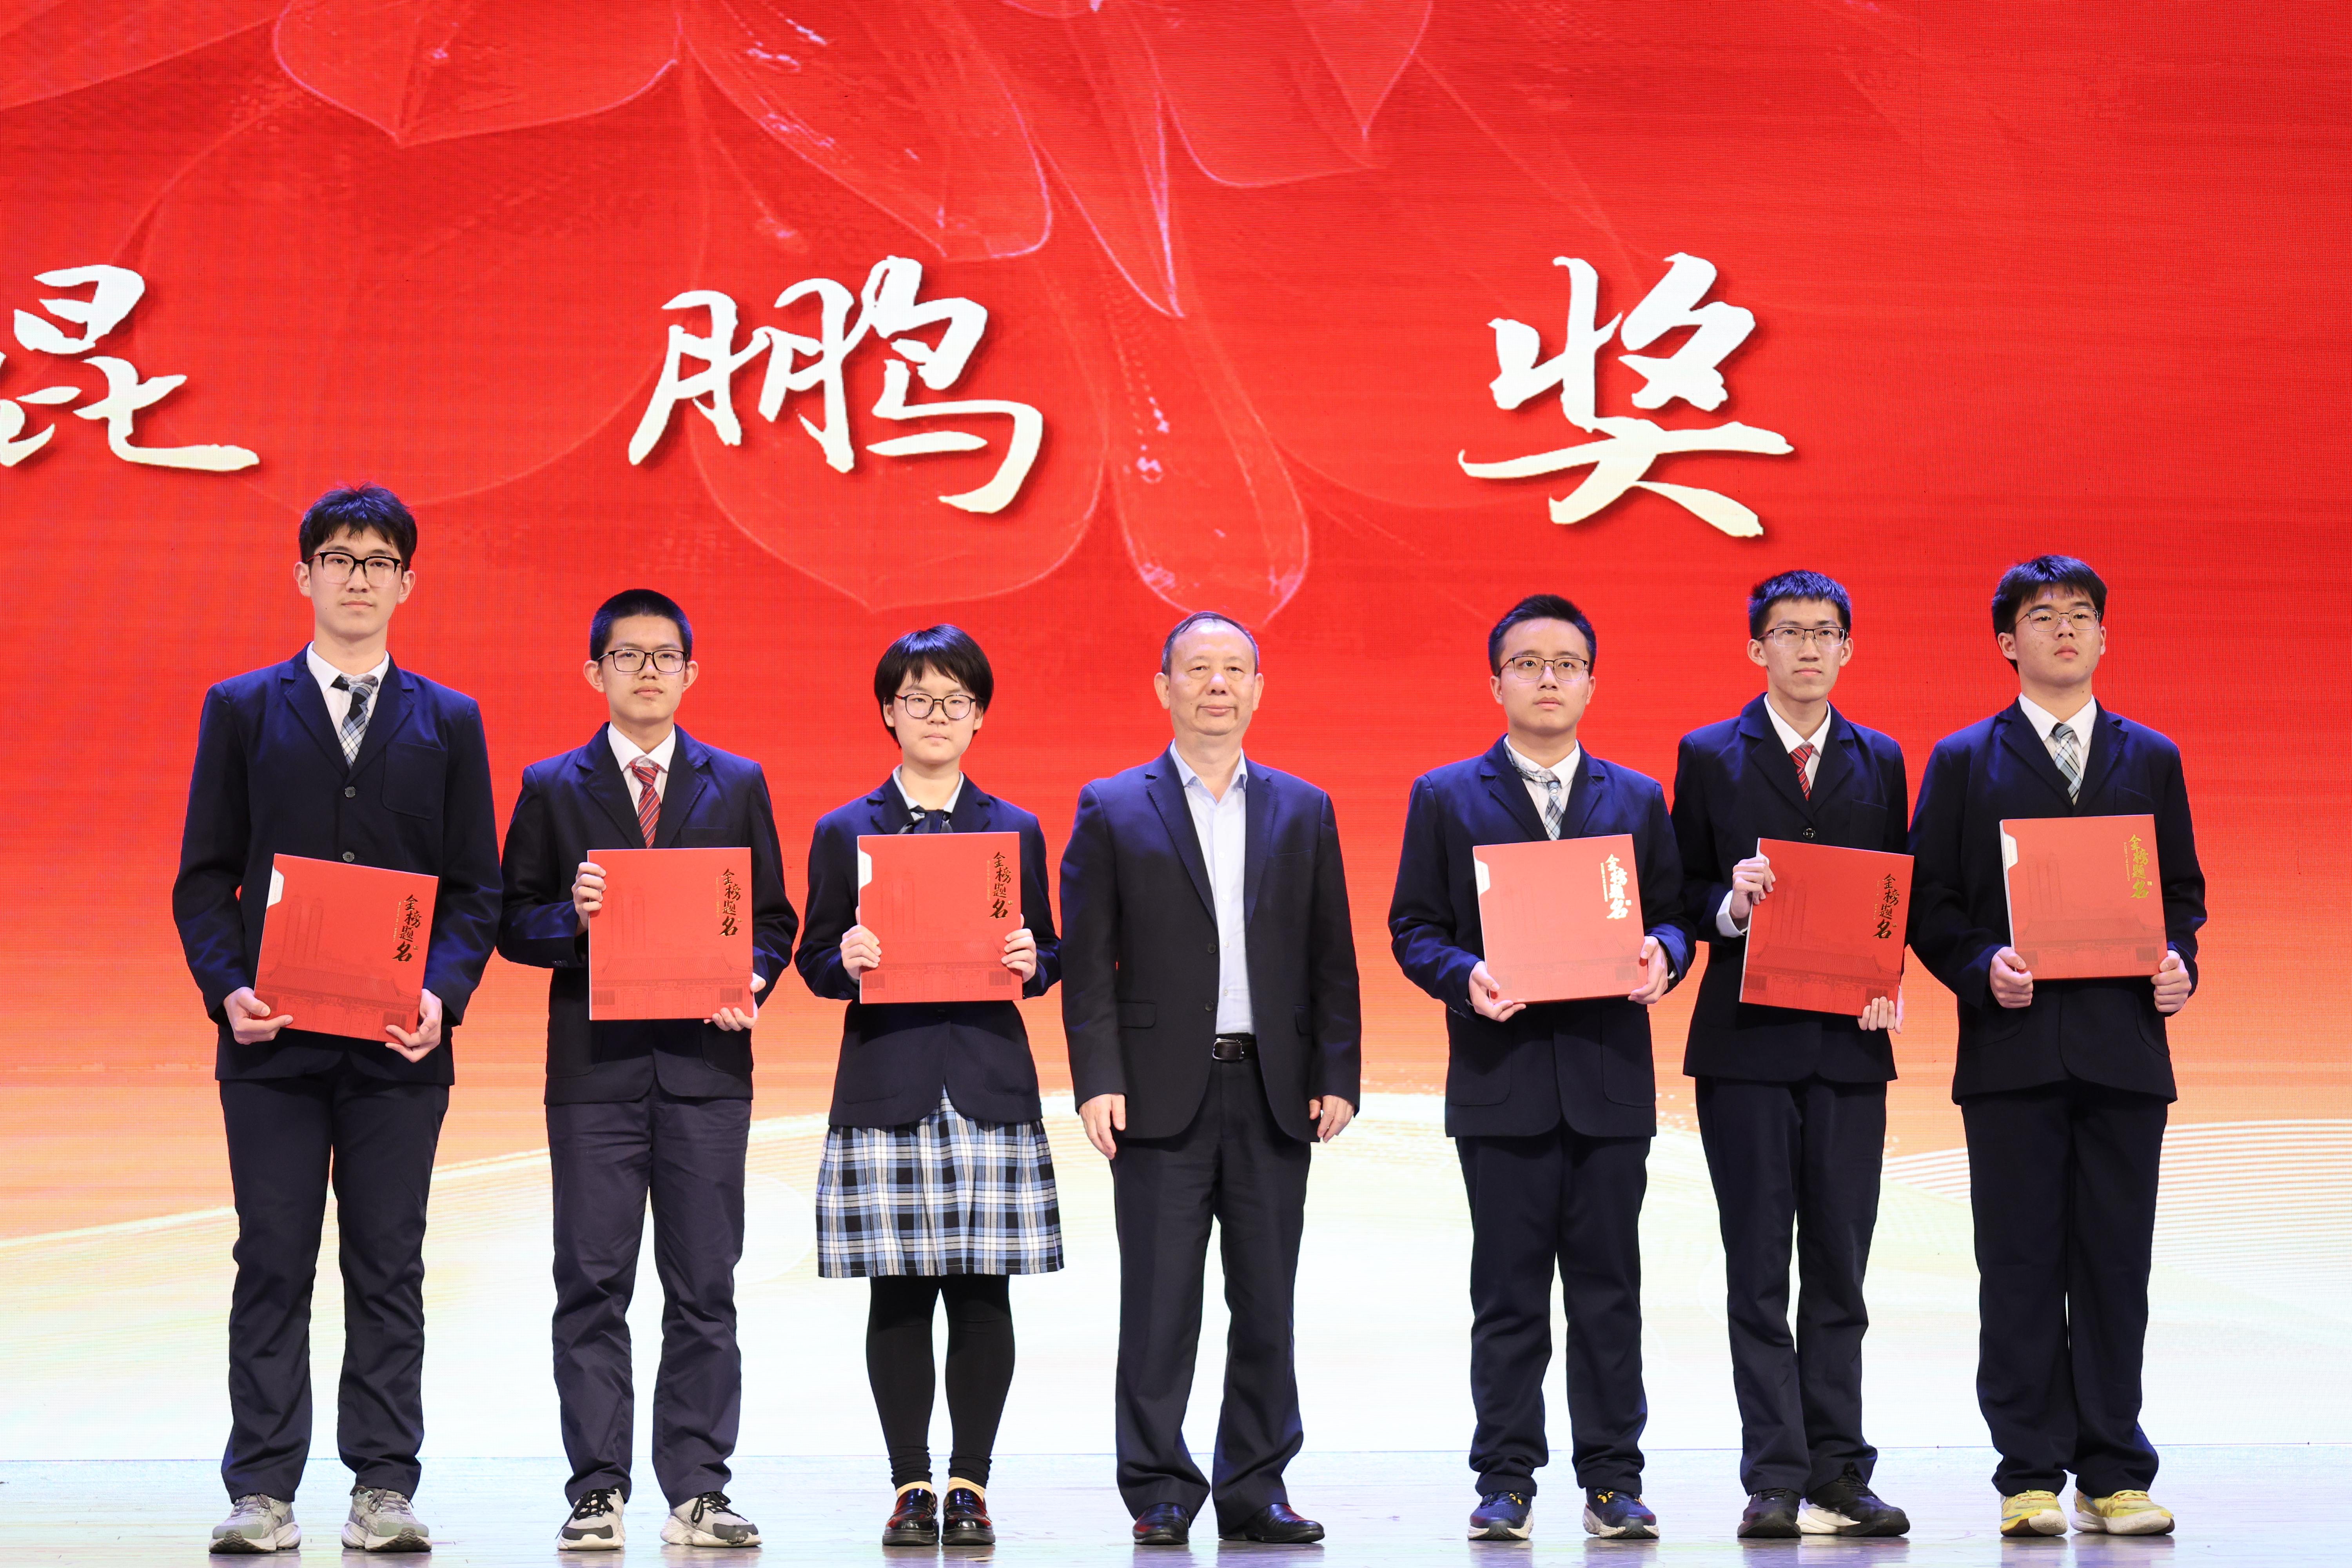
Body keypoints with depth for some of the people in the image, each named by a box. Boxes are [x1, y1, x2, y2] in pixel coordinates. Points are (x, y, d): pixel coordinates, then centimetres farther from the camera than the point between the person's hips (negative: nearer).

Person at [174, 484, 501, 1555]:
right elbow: (203, 876, 6)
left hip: (400, 1042, 1)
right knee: (273, 1267, 1)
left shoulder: (449, 722, 11)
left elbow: (475, 888, 8)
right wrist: (227, 989, -10)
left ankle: (384, 1488, 9)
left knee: (389, 1269, 3)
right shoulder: (242, 710, 10)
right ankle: (263, 1493, 6)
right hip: (273, 1037, 0)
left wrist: (444, 996, -9)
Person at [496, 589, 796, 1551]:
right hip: (595, 1066, -1)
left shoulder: (738, 784, 11)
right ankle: (597, 1492, 6)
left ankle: (697, 1491, 8)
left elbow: (773, 918, 11)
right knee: (592, 1290, 0)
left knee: (704, 1289, 2)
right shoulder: (552, 788, 8)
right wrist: (572, 918, -14)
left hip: (706, 1064, 1)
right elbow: (514, 925, 6)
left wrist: (751, 984, -8)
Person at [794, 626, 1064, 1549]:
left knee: (982, 1293, 1)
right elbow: (815, 960, 7)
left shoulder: (1016, 830, 11)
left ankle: (970, 1483, 10)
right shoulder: (843, 833, 8)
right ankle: (911, 1484, 10)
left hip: (991, 1084, 1)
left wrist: (1031, 963, -9)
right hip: (885, 1086, -1)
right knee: (899, 1295, 1)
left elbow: (1047, 956, 13)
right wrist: (847, 962, -14)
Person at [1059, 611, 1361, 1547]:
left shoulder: (1303, 810, 12)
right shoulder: (1112, 811, 5)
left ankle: (1255, 1488, 14)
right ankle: (1160, 1492, 8)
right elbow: (1087, 962, 0)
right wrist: (1098, 1082, -9)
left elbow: (1332, 960, 10)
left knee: (1266, 1304, 6)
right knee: (1159, 1305, 0)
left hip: (1274, 1094, 2)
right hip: (1163, 1094, -2)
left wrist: (1337, 1077, 1)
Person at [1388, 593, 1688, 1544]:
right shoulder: (1445, 799, 7)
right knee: (1508, 1292, 3)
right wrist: (1464, 978, -14)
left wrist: (1663, 956, -10)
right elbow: (1413, 928, 4)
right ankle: (1506, 1481, 10)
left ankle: (1613, 1480, 11)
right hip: (1500, 1080, -1)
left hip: (1610, 1078, 1)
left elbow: (1673, 914, 12)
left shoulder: (1638, 800, 13)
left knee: (1608, 1287, 4)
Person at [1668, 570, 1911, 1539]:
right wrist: (1730, 906, -17)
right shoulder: (1709, 758, 5)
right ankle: (1775, 1481, 2)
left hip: (1849, 1042, 2)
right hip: (1747, 1041, -2)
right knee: (1758, 1272, 0)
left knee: (1840, 1271, 5)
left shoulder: (1880, 763, 13)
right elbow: (1683, 897, 5)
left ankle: (1838, 1475, 10)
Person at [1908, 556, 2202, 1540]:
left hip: (2125, 1048, 2)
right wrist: (1980, 970, -12)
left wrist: (2179, 963, -4)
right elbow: (1928, 902, 4)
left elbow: (2182, 888, 15)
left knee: (2116, 1265, 3)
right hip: (2012, 1048, -2)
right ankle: (2030, 1477, 7)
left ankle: (2114, 1476, 10)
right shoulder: (1964, 761, 7)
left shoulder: (2152, 758, 14)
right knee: (2019, 1270, 1)